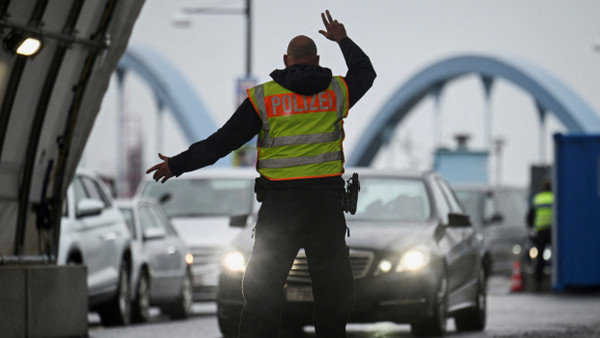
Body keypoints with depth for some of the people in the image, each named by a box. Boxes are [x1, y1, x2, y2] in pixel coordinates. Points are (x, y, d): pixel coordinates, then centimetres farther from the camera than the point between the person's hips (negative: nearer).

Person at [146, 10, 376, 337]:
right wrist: (343, 40, 41)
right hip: (325, 199, 1)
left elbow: (222, 141, -3)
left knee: (263, 286, 2)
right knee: (334, 285, 9)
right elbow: (365, 73, 27)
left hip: (279, 202, -1)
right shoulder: (335, 91, 5)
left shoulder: (264, 96, -2)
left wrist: (178, 165, 6)